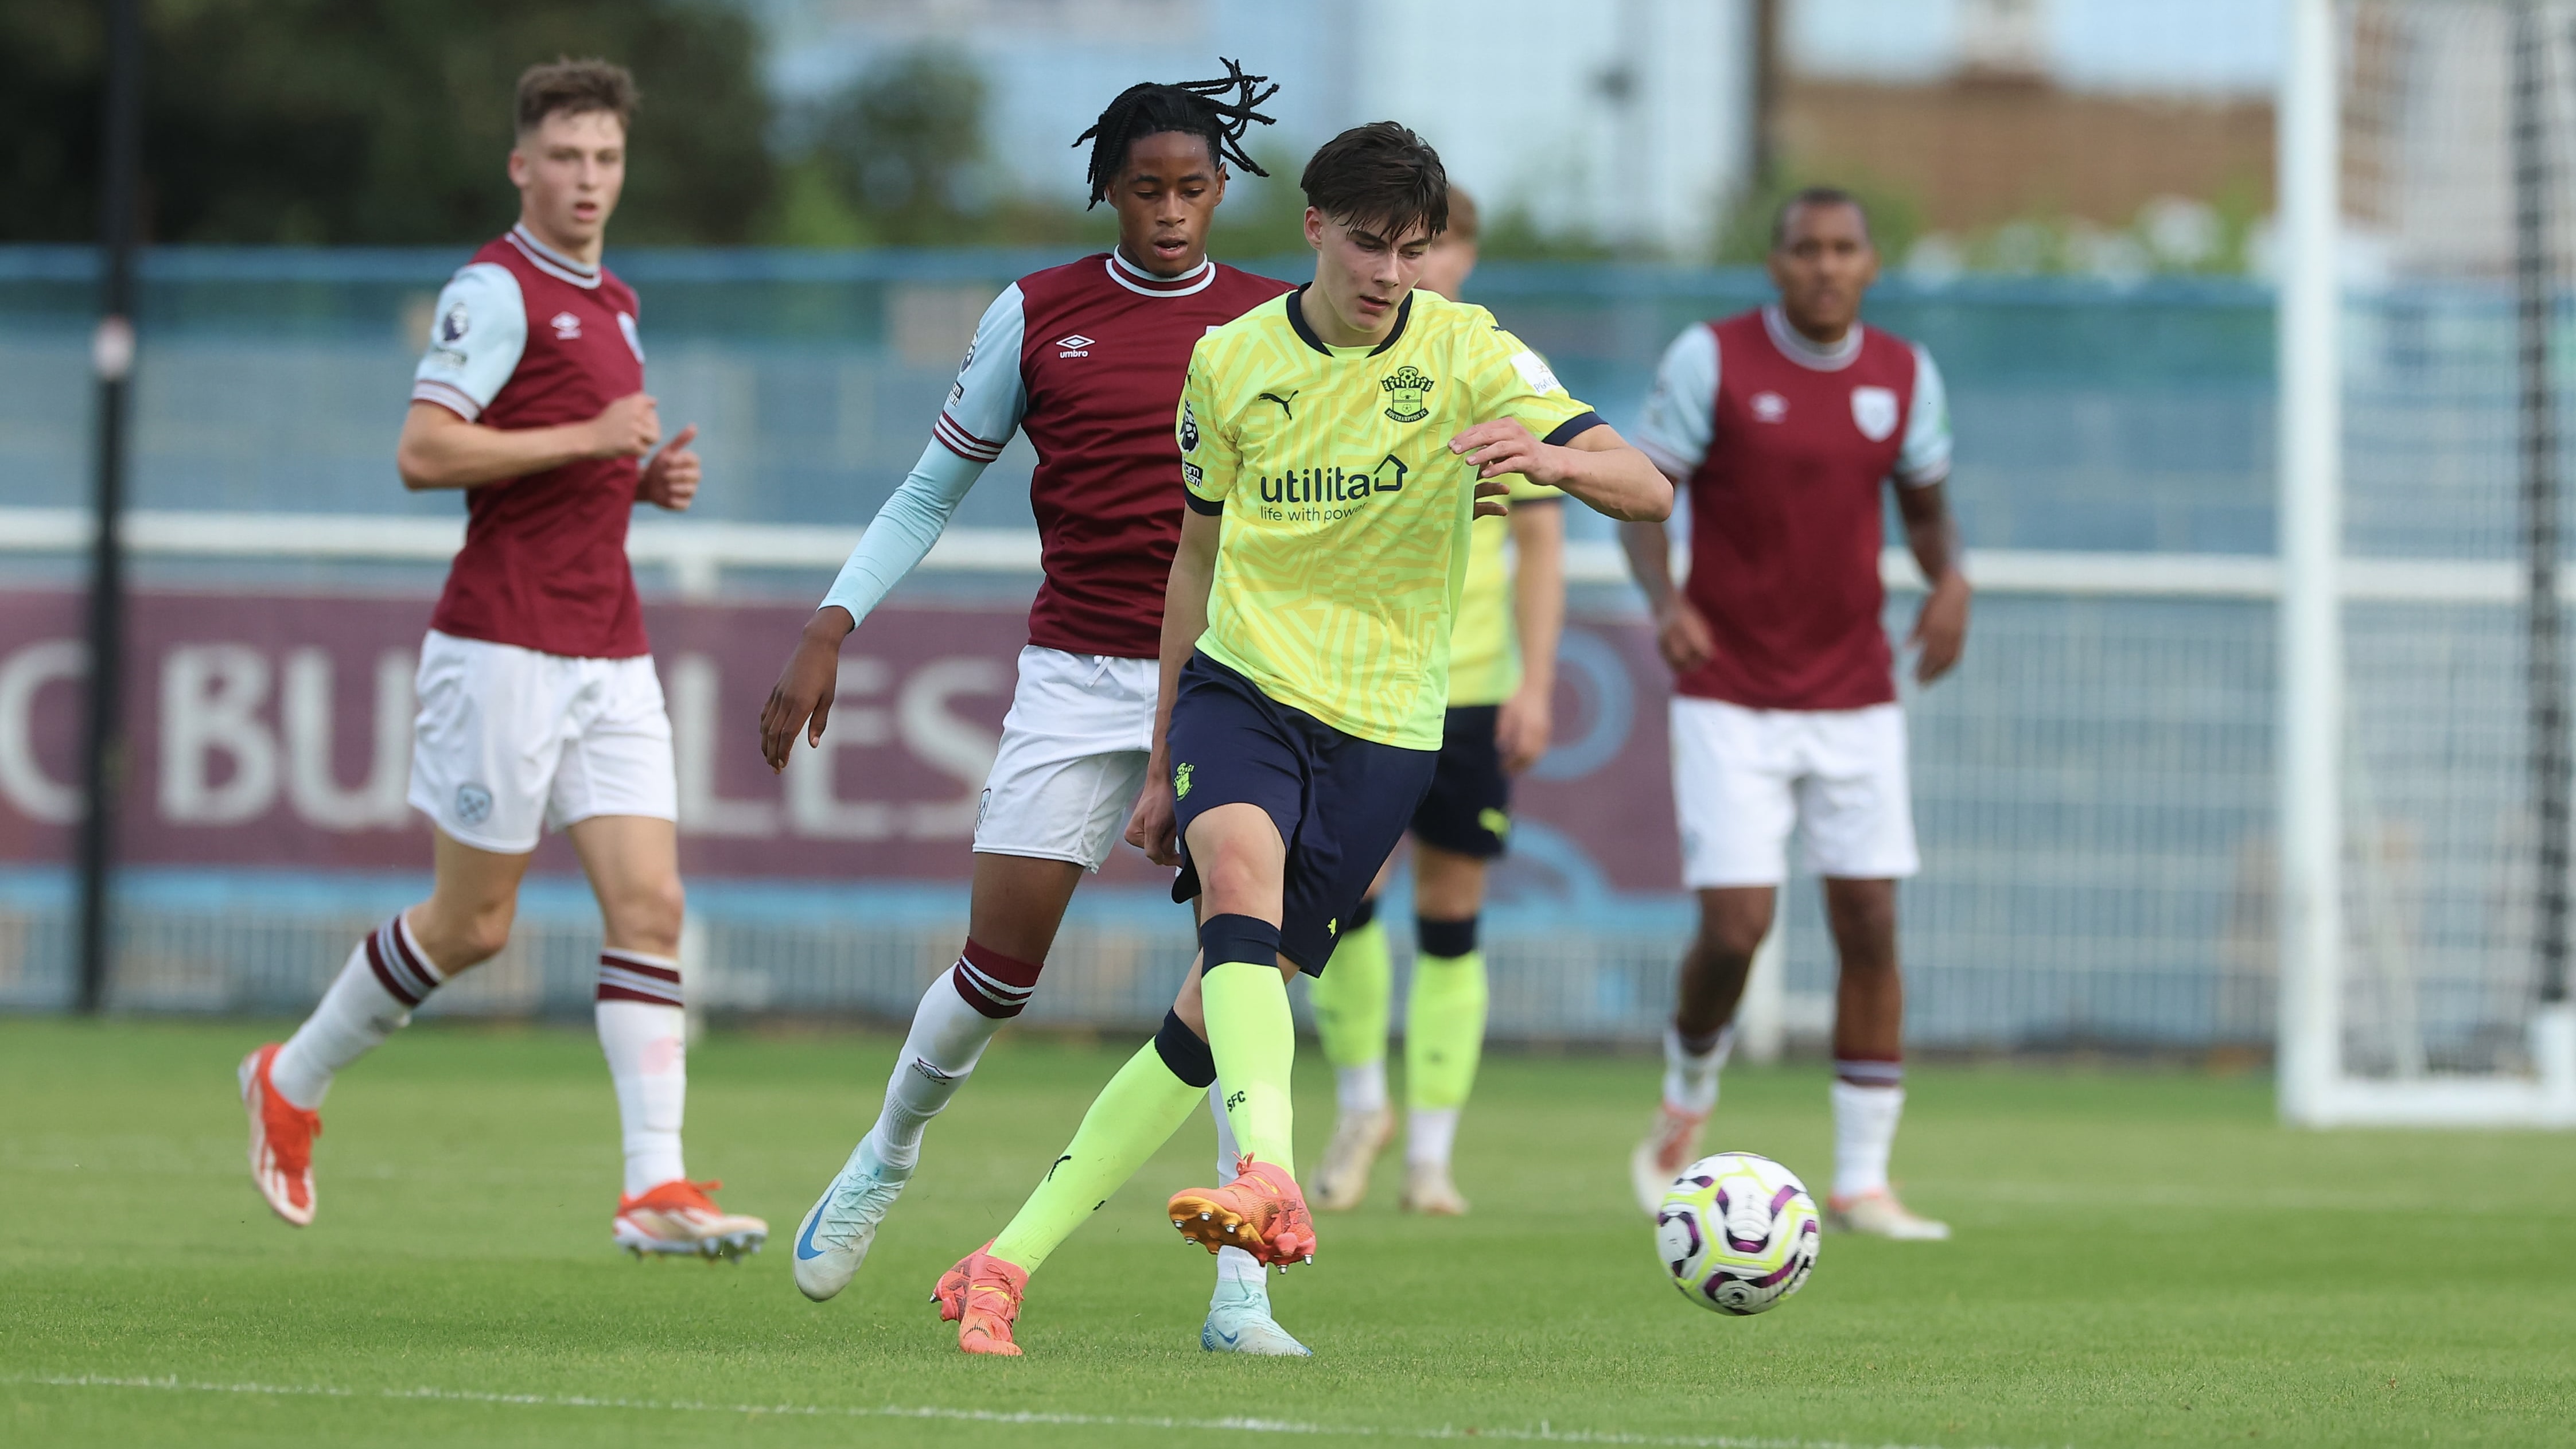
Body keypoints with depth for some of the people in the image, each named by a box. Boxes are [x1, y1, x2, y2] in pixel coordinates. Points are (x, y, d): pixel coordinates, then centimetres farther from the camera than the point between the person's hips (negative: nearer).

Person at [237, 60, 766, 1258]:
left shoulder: (610, 305, 18)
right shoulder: (496, 291, -9)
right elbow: (423, 452, -19)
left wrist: (653, 480, 10)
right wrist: (592, 439, -20)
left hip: (609, 653, 8)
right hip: (506, 646, -8)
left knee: (650, 907, -5)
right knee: (472, 924, 0)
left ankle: (655, 1187, -10)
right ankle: (293, 1084, 21)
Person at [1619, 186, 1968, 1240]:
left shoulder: (1905, 374, 3)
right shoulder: (1711, 360, -8)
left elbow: (1925, 505, 13)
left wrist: (1948, 578, -9)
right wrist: (1665, 599, -24)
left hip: (1856, 698, 3)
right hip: (1730, 699, -3)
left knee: (1871, 930, -2)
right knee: (1736, 930, -11)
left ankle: (1862, 1184, 6)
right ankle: (1688, 1096, 21)